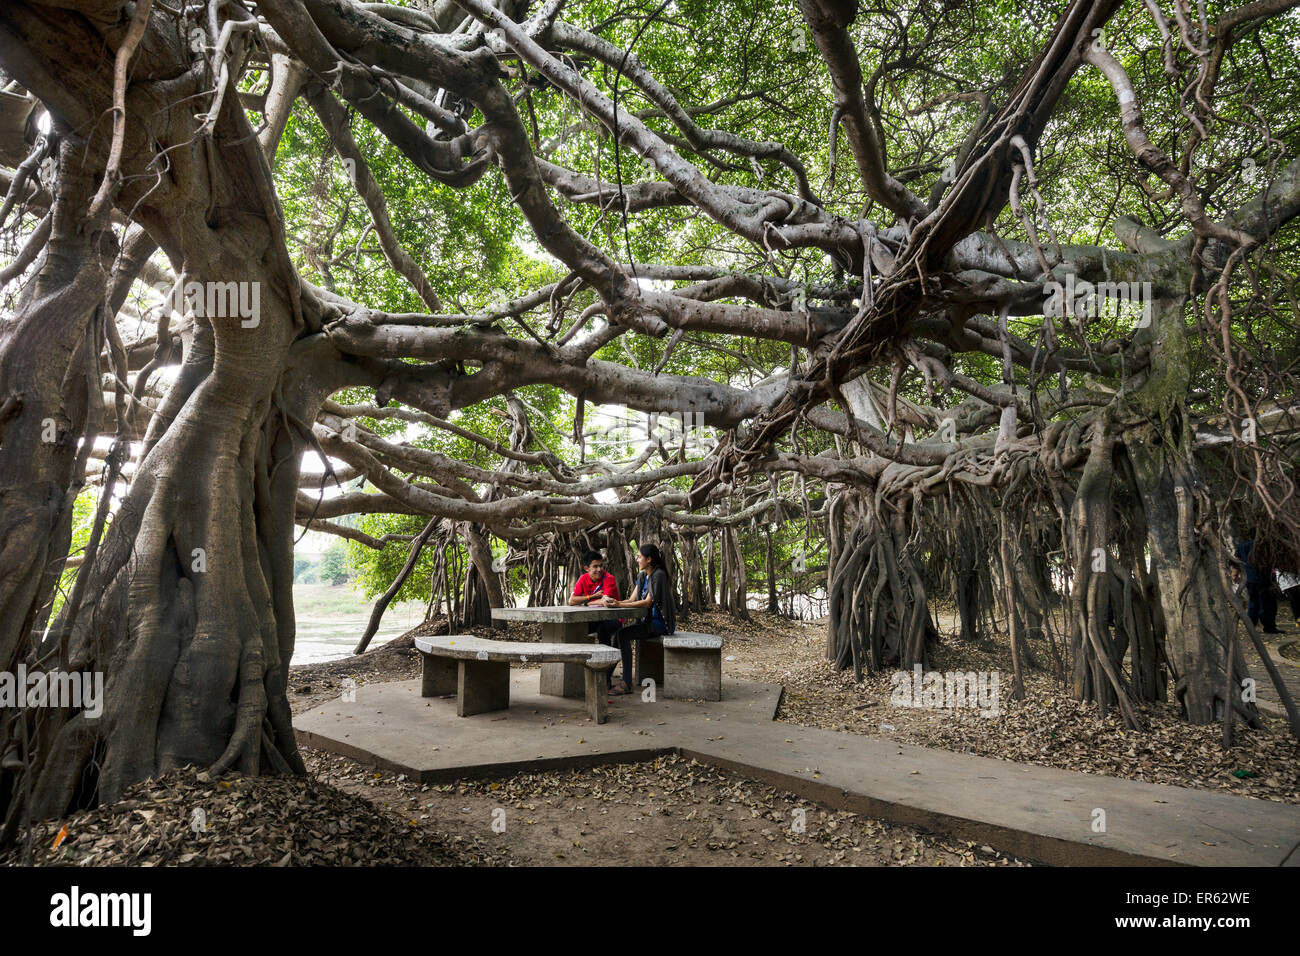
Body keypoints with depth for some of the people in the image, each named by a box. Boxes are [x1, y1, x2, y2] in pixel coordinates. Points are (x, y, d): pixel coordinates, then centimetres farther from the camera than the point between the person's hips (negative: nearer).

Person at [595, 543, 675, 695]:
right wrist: (612, 602, -10)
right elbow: (632, 600, 9)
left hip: (660, 623, -8)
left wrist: (619, 604, -25)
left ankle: (626, 683, -24)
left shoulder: (658, 575, -13)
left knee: (623, 634, -24)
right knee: (618, 633, -12)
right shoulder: (642, 576, 15)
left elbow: (648, 602, -20)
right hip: (648, 620, 8)